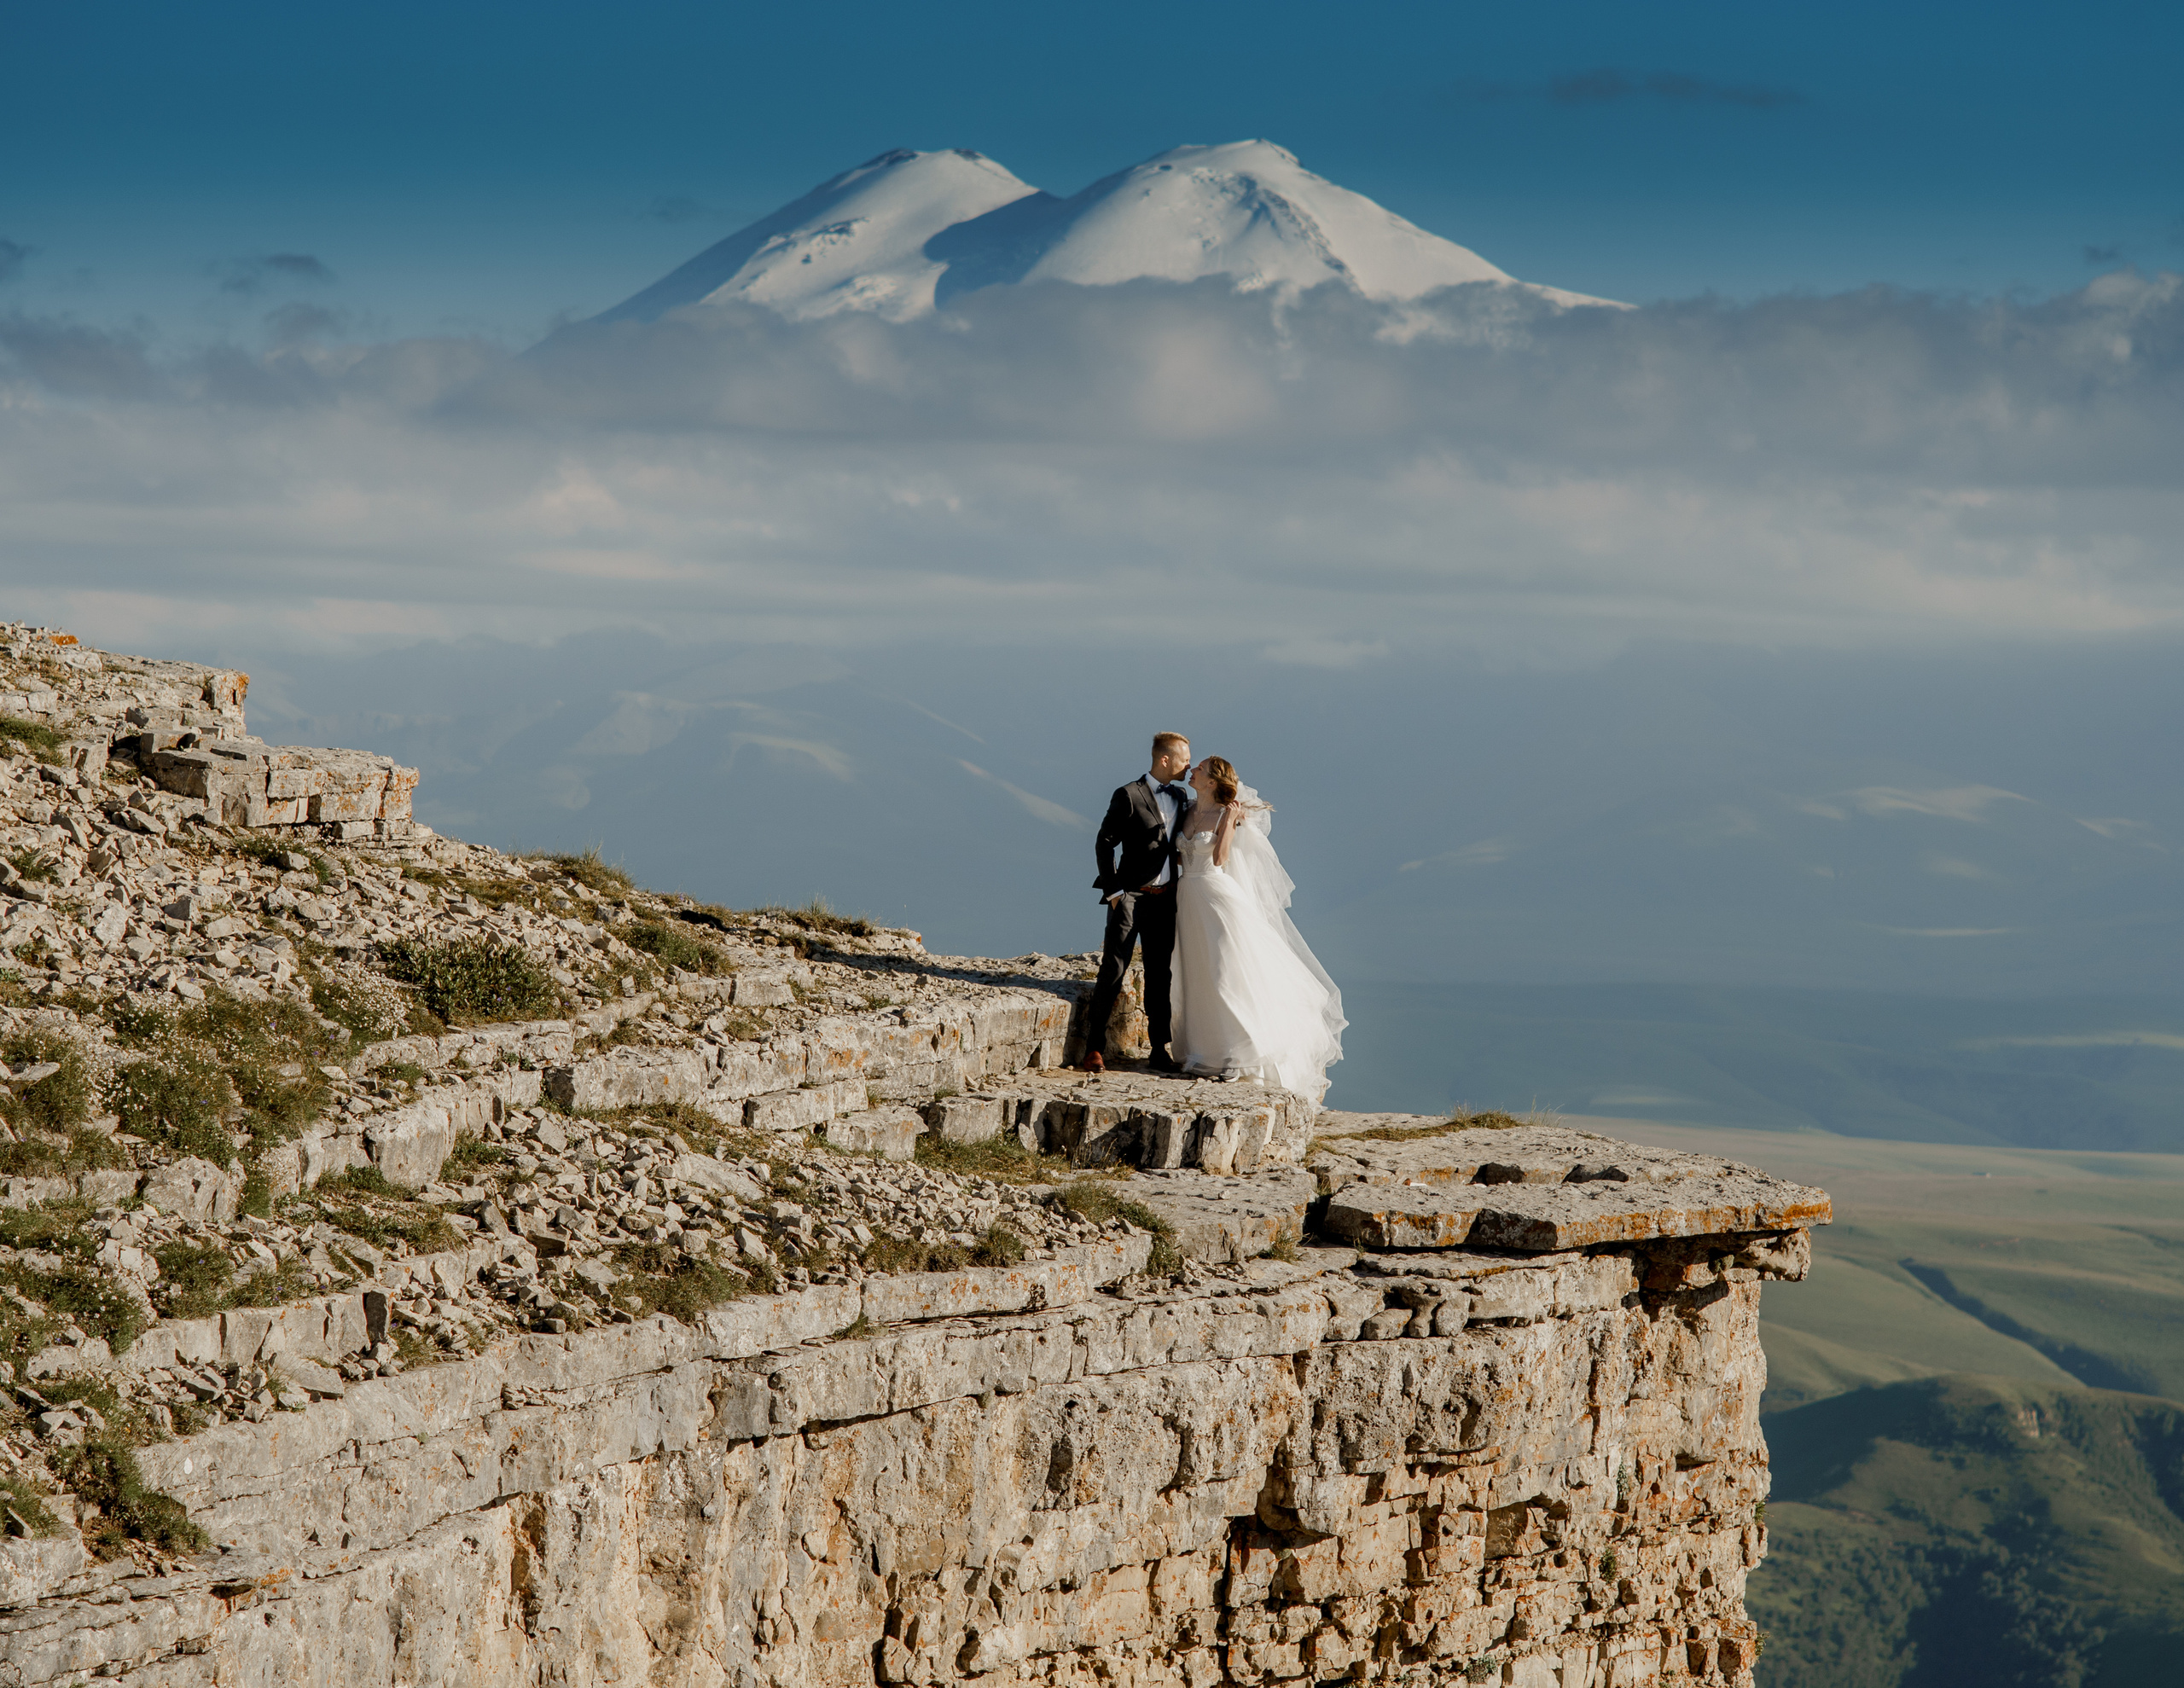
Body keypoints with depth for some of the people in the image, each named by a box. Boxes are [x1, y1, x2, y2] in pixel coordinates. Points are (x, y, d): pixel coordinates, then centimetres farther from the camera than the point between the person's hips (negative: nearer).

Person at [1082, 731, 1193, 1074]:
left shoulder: (1181, 798, 12)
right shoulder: (1129, 796, -6)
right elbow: (1104, 844, -6)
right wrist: (1113, 891, -10)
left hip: (1165, 898, 6)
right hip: (1131, 895, -6)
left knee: (1160, 974, 9)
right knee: (1113, 971, -8)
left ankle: (1160, 1049, 14)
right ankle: (1094, 1049, -5)